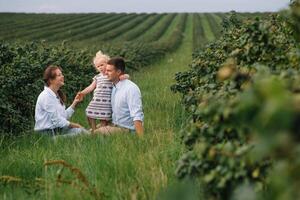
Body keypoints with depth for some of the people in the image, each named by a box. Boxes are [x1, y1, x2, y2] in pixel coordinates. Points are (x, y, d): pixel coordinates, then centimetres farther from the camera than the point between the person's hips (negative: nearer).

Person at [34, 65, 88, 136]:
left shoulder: (56, 95, 15)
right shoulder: (46, 96, -15)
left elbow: (64, 116, 9)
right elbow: (57, 121, -19)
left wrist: (74, 102, 9)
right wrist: (75, 125, -10)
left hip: (57, 129, 9)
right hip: (47, 133, -9)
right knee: (80, 131, -19)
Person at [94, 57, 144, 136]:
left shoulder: (131, 88, -20)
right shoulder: (113, 87, 7)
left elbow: (137, 117, -27)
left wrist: (141, 138, -34)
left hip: (126, 130, -9)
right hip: (115, 126, 9)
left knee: (96, 133, -20)